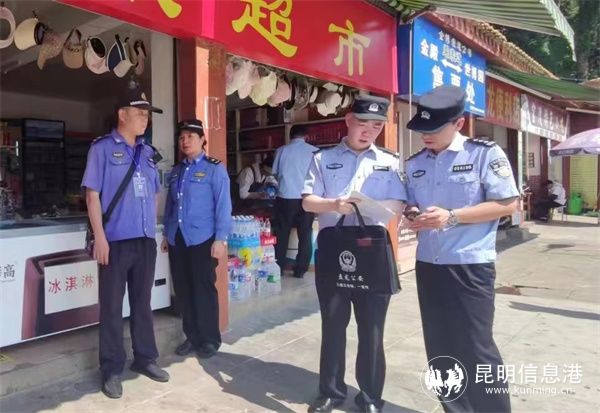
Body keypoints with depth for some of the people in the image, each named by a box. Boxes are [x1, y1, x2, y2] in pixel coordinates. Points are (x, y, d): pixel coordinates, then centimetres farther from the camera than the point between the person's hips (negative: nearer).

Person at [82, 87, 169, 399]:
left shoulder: (148, 153, 12)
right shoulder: (102, 148, -4)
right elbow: (92, 194, -8)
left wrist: (153, 230, 14)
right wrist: (99, 237, -13)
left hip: (146, 240, 5)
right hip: (116, 240, -5)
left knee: (142, 302, 15)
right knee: (112, 306, 5)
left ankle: (145, 358, 29)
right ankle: (112, 369, 18)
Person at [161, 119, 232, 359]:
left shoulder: (214, 169, -5)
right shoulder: (176, 171, 14)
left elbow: (223, 205, -9)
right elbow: (169, 204, 18)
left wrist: (220, 239, -14)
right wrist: (166, 234, 16)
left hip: (202, 239, -6)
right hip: (177, 240, 6)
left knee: (204, 289, 2)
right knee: (183, 290, 10)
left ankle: (210, 340, 18)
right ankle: (192, 337, 25)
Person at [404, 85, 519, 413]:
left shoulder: (486, 153, -8)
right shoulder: (414, 164, 9)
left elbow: (508, 203, -10)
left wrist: (452, 216, -18)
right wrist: (412, 214, -6)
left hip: (470, 266, -5)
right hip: (427, 265, 6)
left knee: (476, 347, 1)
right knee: (439, 348, 14)